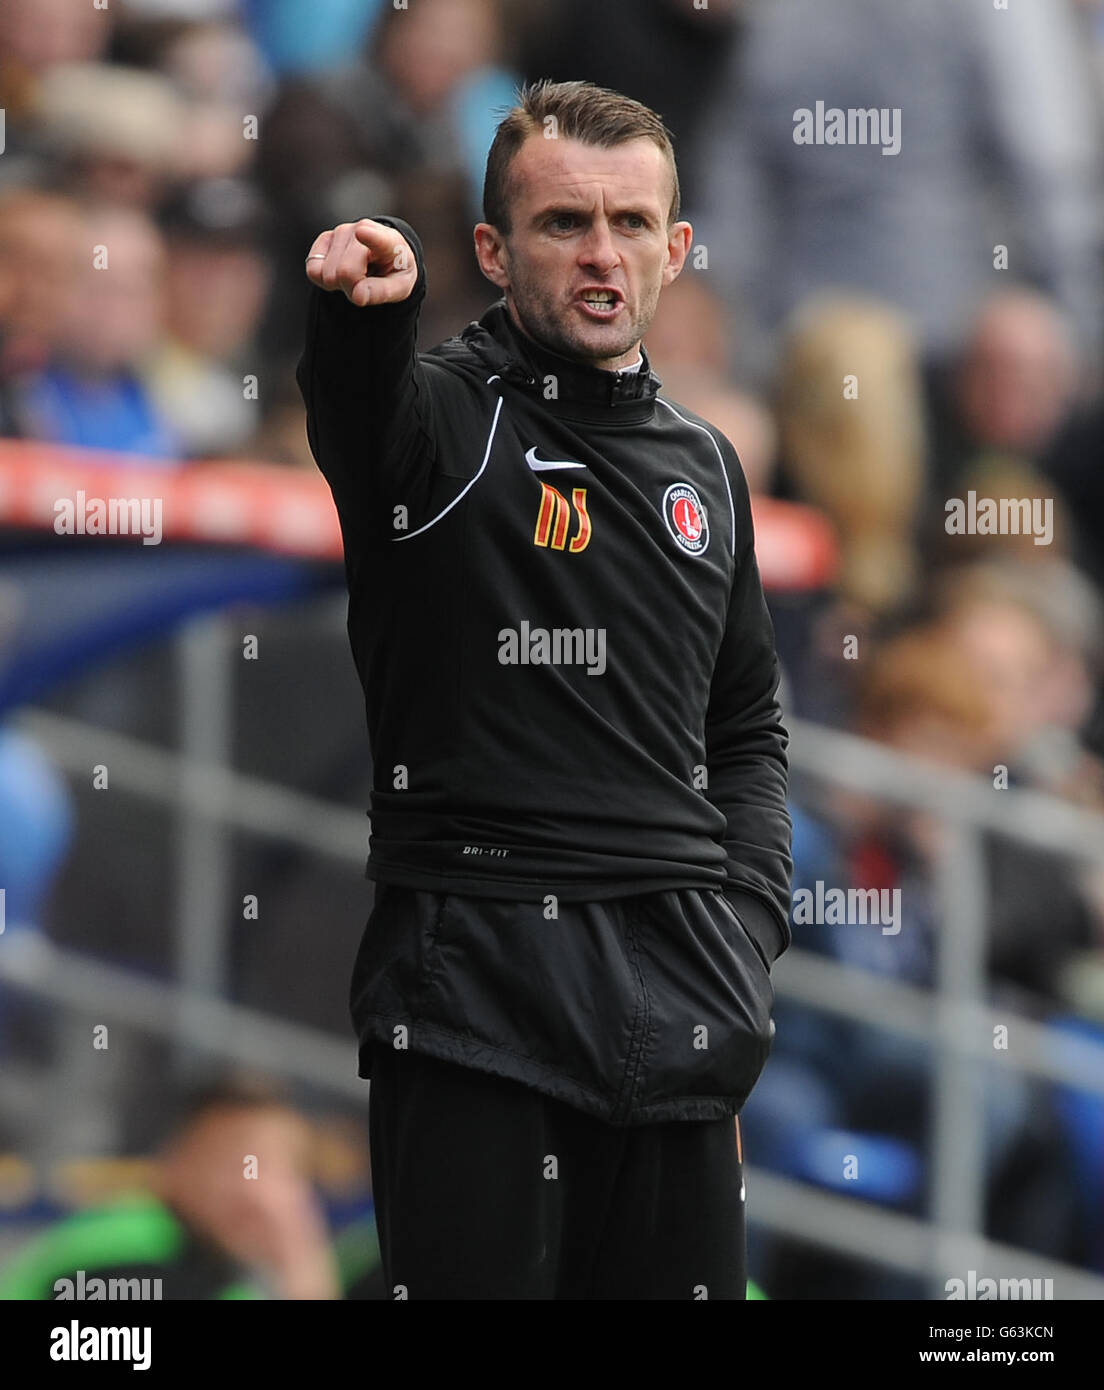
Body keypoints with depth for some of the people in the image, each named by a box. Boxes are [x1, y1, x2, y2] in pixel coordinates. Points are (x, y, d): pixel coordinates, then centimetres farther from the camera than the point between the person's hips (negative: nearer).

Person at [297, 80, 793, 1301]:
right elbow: (355, 400, -28)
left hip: (675, 999, 5)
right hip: (473, 976, -5)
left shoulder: (703, 467, 16)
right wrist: (364, 302, -51)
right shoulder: (439, 418, -2)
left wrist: (750, 921, 7)